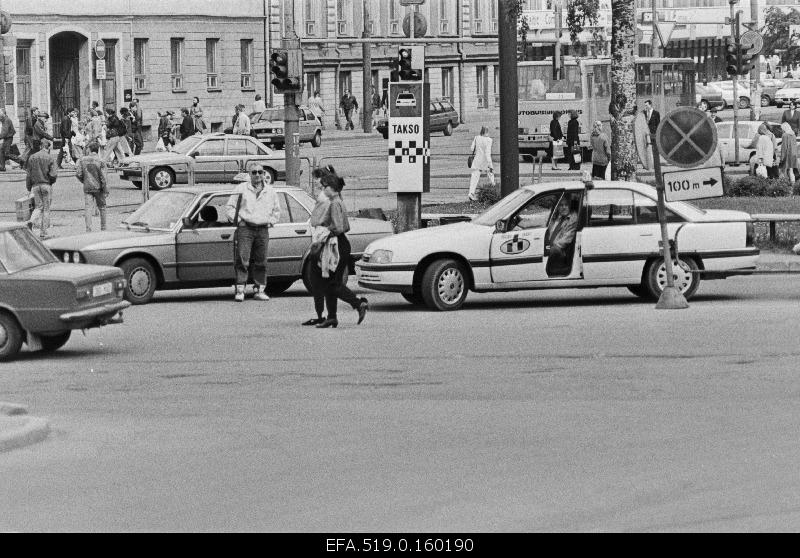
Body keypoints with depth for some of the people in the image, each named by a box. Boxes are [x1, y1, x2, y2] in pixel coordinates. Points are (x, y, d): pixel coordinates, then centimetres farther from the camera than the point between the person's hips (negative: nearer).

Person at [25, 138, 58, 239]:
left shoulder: (32, 158, 4)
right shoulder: (50, 158, -6)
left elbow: (29, 174, 5)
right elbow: (53, 174, -12)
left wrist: (29, 188, 13)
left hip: (35, 185, 3)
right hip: (47, 185, -3)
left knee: (39, 206, 14)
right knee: (46, 208, 6)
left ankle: (32, 221, -15)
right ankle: (43, 232, 6)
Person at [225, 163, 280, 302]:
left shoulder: (270, 192, 15)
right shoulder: (242, 189, 7)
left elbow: (276, 211, 25)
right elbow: (231, 206, 8)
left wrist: (270, 222, 12)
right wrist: (236, 219, -3)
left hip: (263, 229, 3)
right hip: (245, 228, -3)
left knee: (261, 262, 2)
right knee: (242, 260, -10)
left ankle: (260, 290, 8)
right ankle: (240, 290, -11)